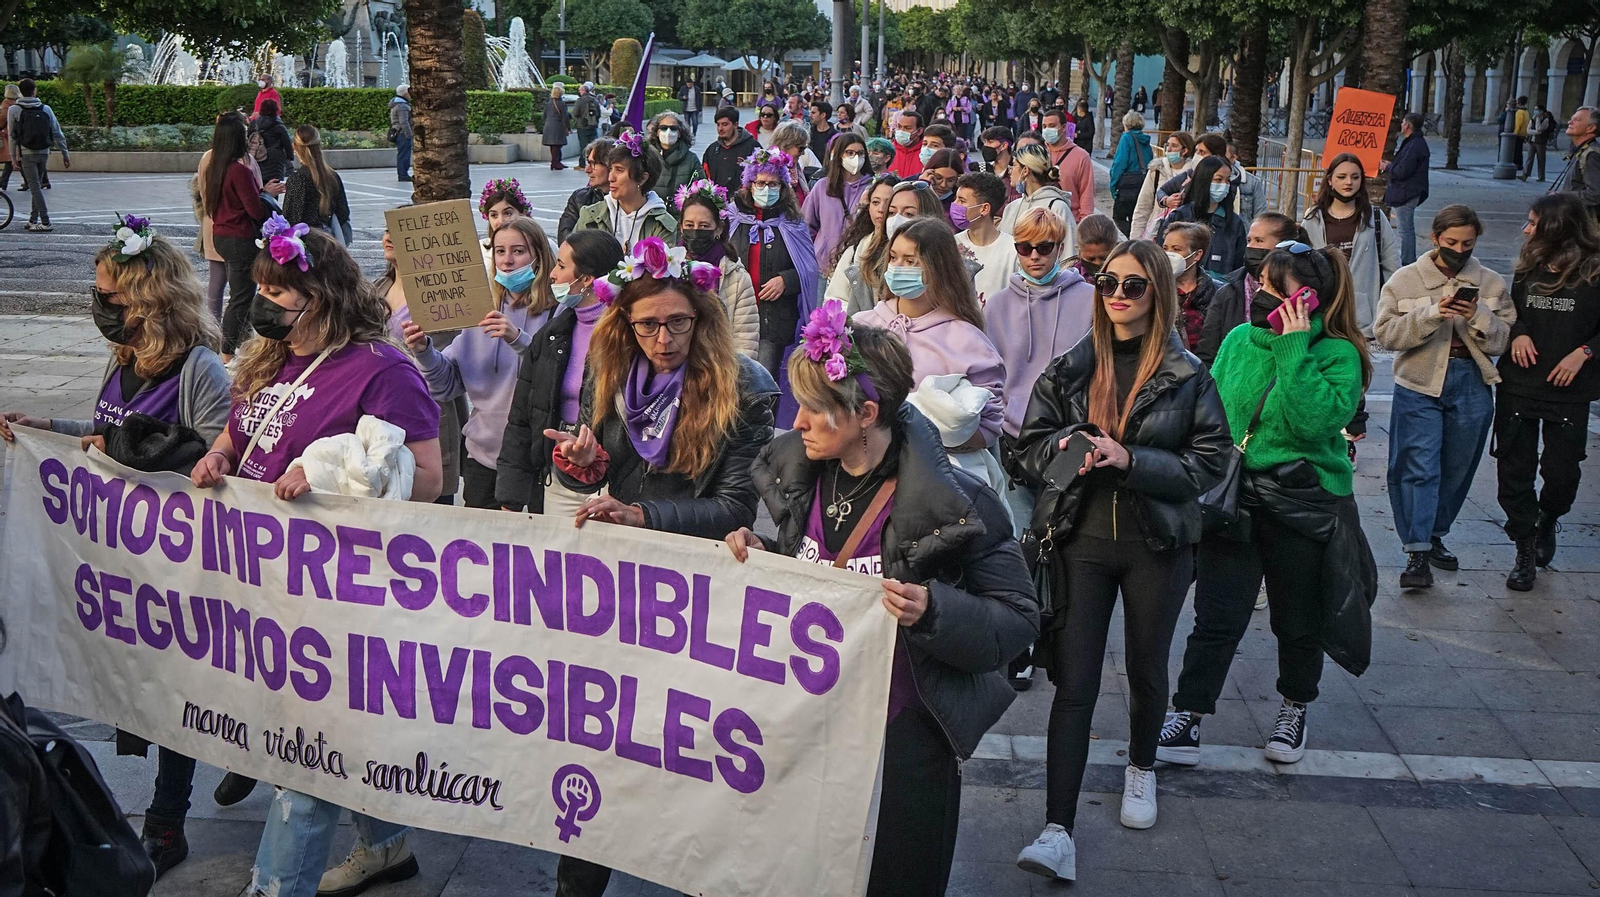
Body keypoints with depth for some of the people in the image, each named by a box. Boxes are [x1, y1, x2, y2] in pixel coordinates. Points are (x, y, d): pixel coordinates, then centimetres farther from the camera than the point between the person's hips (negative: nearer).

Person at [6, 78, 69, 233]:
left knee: (35, 187, -6)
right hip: (44, 153, 3)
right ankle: (33, 220, 18)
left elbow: (12, 135, -1)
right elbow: (58, 133, 3)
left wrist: (13, 156, 8)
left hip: (27, 153, -3)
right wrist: (65, 154, 8)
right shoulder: (45, 109, 3)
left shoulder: (14, 110, -4)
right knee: (37, 186, 14)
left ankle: (45, 222, -15)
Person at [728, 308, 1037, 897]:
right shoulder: (800, 472, -1)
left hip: (902, 736, -5)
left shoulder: (951, 500, -19)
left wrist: (934, 611, -30)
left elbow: (1017, 621, -14)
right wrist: (760, 555, -5)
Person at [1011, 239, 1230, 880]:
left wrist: (1129, 458, -17)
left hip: (1158, 545, 0)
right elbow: (1028, 450, 7)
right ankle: (1058, 833, -7)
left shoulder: (1187, 377, -2)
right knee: (1074, 683, -5)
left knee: (1146, 669, 17)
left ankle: (1141, 769, 46)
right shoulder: (1070, 370, 5)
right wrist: (1067, 446, -15)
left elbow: (1209, 463, -5)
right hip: (1081, 540, 1)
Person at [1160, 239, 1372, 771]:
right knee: (1217, 617, -1)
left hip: (1303, 507, -2)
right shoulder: (1239, 340, 3)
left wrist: (1293, 351, -24)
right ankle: (1187, 718, 5)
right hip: (1234, 498, 3)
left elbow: (1315, 421, -26)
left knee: (1299, 621, 14)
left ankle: (1294, 710, 36)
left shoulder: (1338, 354, -10)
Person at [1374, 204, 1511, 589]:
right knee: (1418, 467, -9)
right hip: (1420, 384, -3)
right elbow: (1386, 333, -9)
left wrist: (1478, 317, -16)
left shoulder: (1491, 283, 6)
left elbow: (1502, 340, 2)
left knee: (1456, 468, 12)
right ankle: (1416, 552, -7)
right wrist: (1430, 314, -21)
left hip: (1472, 385, 3)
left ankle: (1435, 535, 30)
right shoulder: (1405, 280, -1)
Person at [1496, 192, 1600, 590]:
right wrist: (1518, 333, -5)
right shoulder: (1528, 266, 4)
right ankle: (1525, 551, 15)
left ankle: (1548, 521, 36)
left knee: (1562, 470, 3)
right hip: (1519, 385, 3)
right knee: (1515, 468, 2)